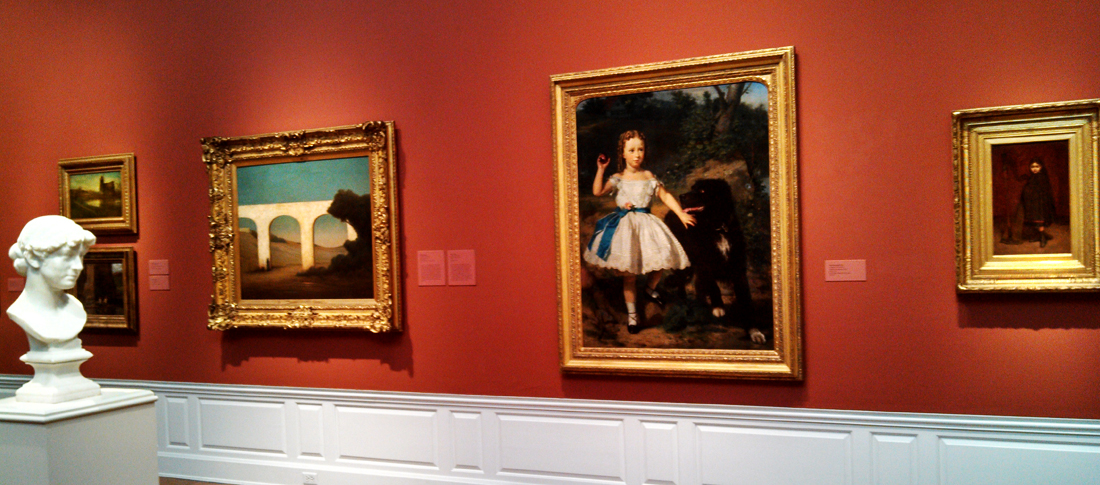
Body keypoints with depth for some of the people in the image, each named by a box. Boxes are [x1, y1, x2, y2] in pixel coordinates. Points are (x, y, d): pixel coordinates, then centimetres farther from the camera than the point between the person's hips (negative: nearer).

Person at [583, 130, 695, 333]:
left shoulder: (649, 177, 6)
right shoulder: (618, 178, 1)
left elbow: (665, 196, 7)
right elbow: (598, 191, -10)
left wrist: (681, 214, -2)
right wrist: (601, 169, -12)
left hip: (646, 223, 2)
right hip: (625, 225, -2)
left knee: (661, 261, -5)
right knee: (629, 274, -2)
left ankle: (650, 290, 31)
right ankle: (631, 313, 11)